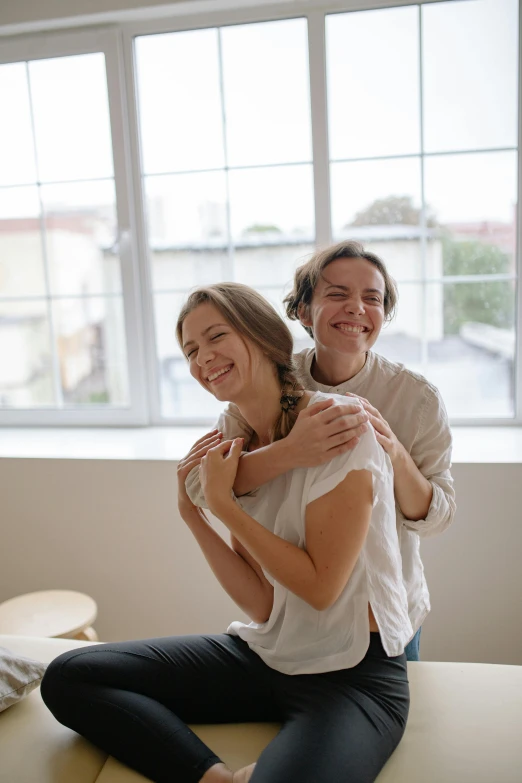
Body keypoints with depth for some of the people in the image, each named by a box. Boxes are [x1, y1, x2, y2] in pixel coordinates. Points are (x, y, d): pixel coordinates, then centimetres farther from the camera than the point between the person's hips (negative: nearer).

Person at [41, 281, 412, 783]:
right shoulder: (235, 447, 5)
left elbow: (321, 587, -15)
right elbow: (262, 606, 1)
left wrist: (223, 503, -14)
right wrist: (192, 513, -8)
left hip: (352, 673, -7)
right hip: (264, 656, 8)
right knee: (66, 678, -4)